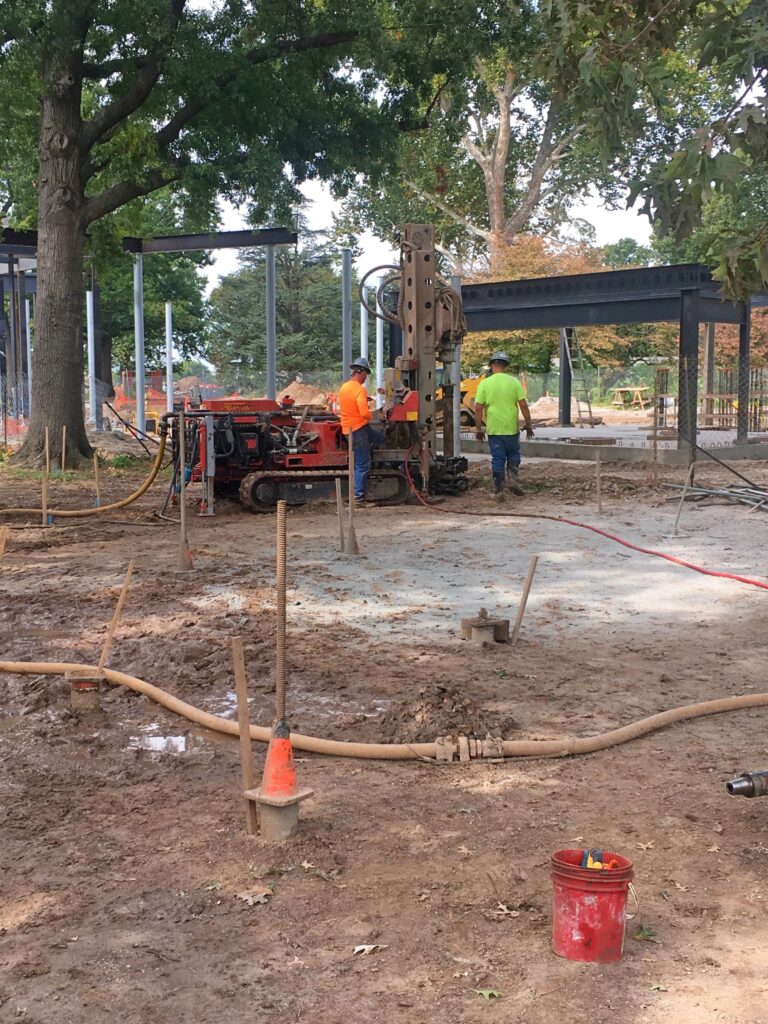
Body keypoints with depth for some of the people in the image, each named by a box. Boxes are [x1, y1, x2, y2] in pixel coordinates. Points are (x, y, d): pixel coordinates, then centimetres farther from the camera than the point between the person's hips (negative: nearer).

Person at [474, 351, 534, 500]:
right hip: (511, 428, 0)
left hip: (494, 429, 0)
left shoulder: (484, 384, -3)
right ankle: (513, 479, 1)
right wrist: (528, 425, 5)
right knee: (513, 454, 20)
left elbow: (478, 408, -4)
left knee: (497, 460, 6)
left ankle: (498, 491, 6)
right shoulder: (514, 382, -3)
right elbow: (523, 405, -5)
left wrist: (479, 429, 5)